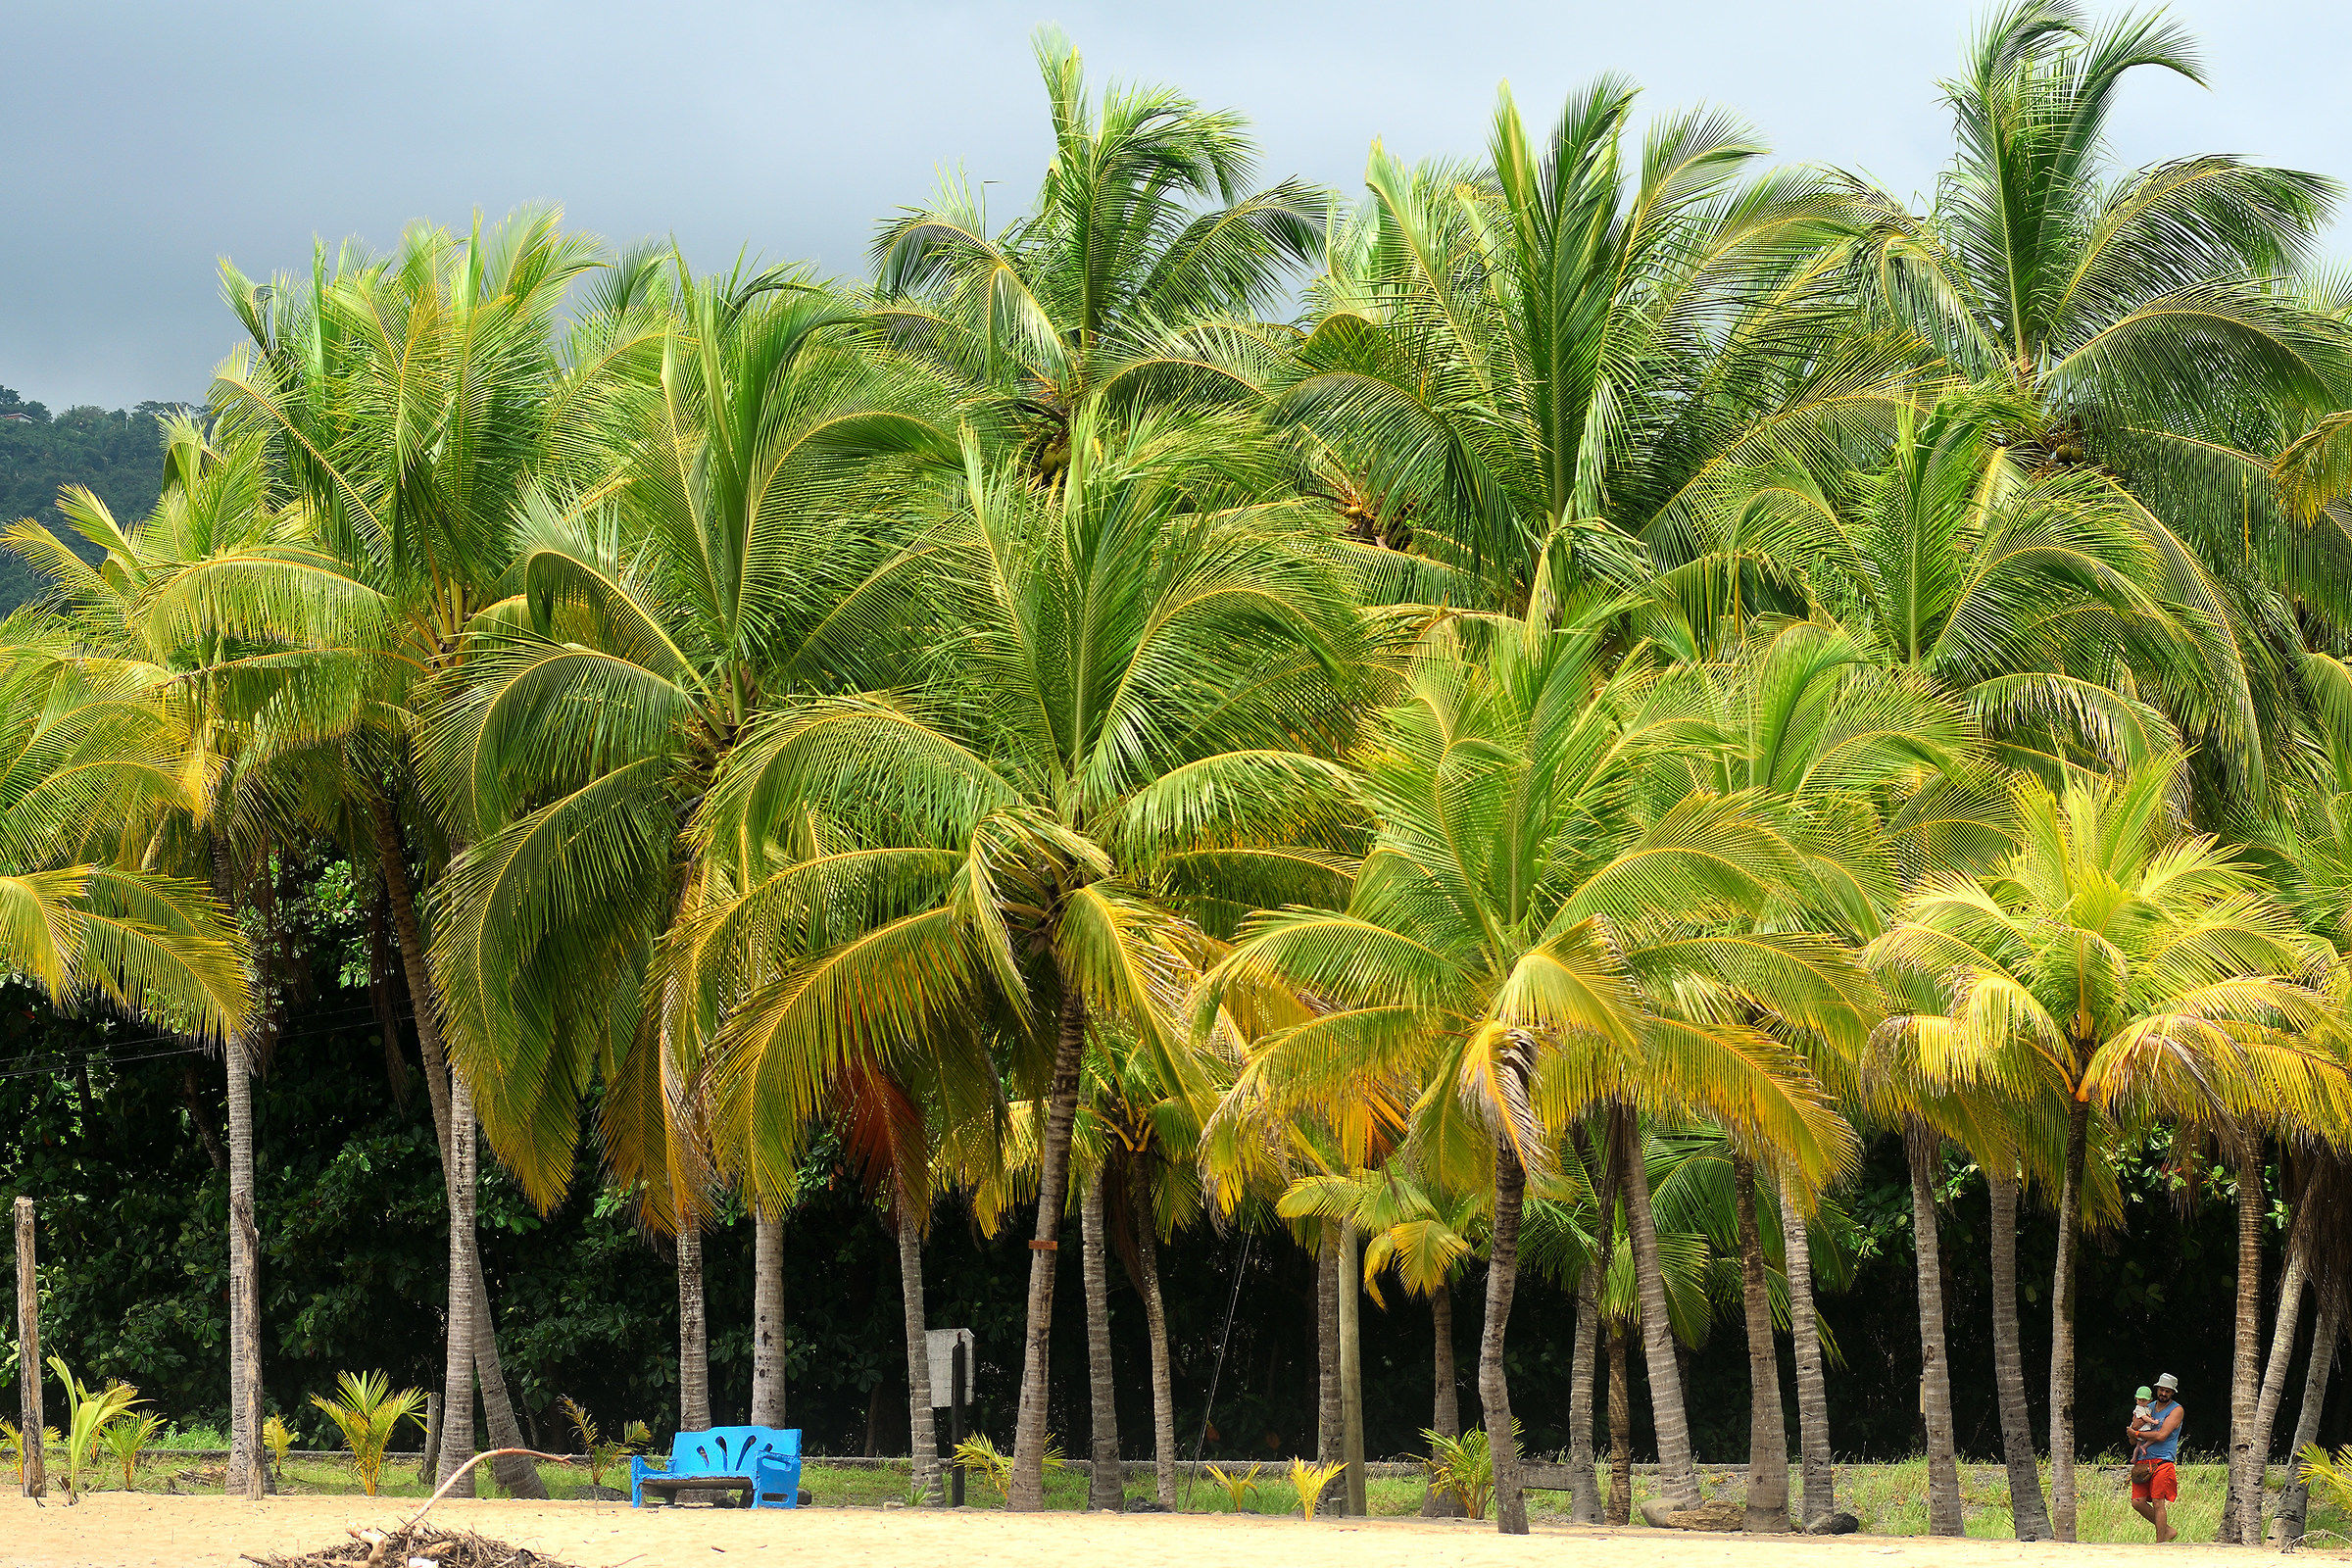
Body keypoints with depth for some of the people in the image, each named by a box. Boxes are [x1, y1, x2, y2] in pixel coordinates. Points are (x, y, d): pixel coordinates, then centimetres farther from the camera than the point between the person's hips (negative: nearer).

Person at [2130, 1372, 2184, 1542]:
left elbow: (2161, 1435, -12)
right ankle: (2167, 1530, 12)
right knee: (2137, 1502, -5)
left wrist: (2136, 1433, -3)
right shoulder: (2148, 1409, 19)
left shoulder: (2176, 1410, 1)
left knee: (2157, 1503, -11)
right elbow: (2131, 1440, 18)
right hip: (2143, 1462, 6)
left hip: (2162, 1461, -6)